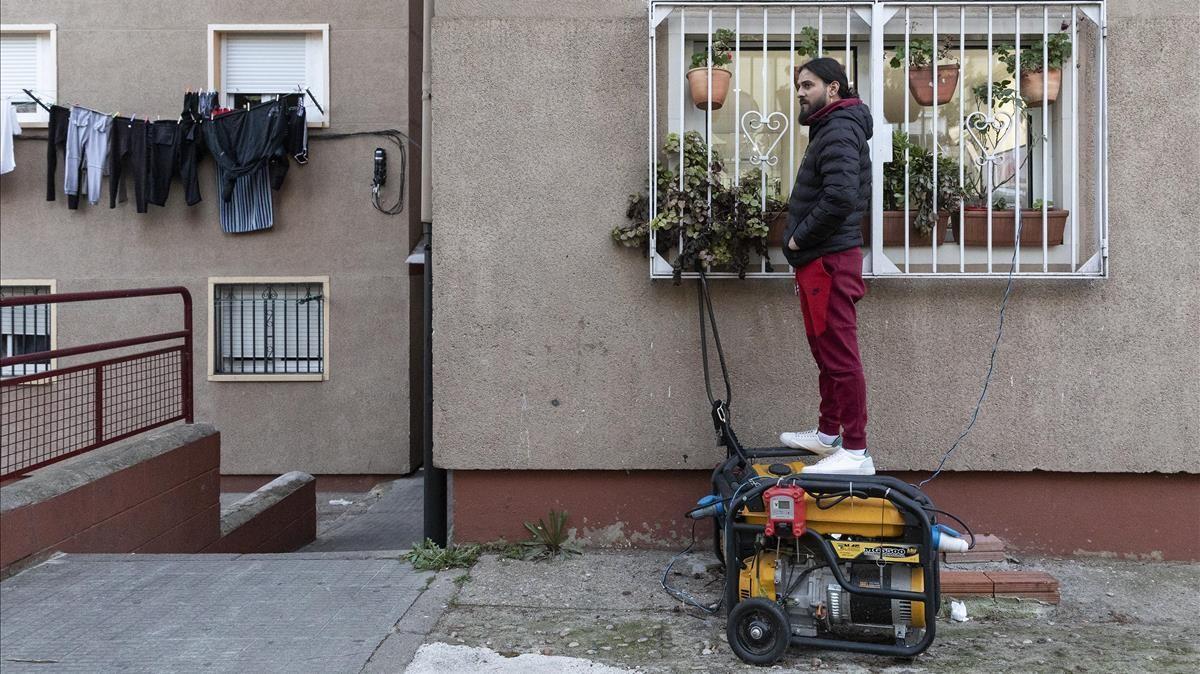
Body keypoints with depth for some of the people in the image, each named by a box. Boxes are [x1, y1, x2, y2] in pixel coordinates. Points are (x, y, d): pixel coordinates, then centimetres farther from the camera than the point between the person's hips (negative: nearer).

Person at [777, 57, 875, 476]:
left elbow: (840, 197, -27)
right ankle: (828, 434, 29)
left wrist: (799, 238, -15)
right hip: (821, 258, 11)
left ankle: (856, 453, -6)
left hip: (828, 260, -11)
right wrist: (801, 240, 13)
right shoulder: (830, 129, 20)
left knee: (840, 356, -9)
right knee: (827, 352, 18)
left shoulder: (839, 131, -13)